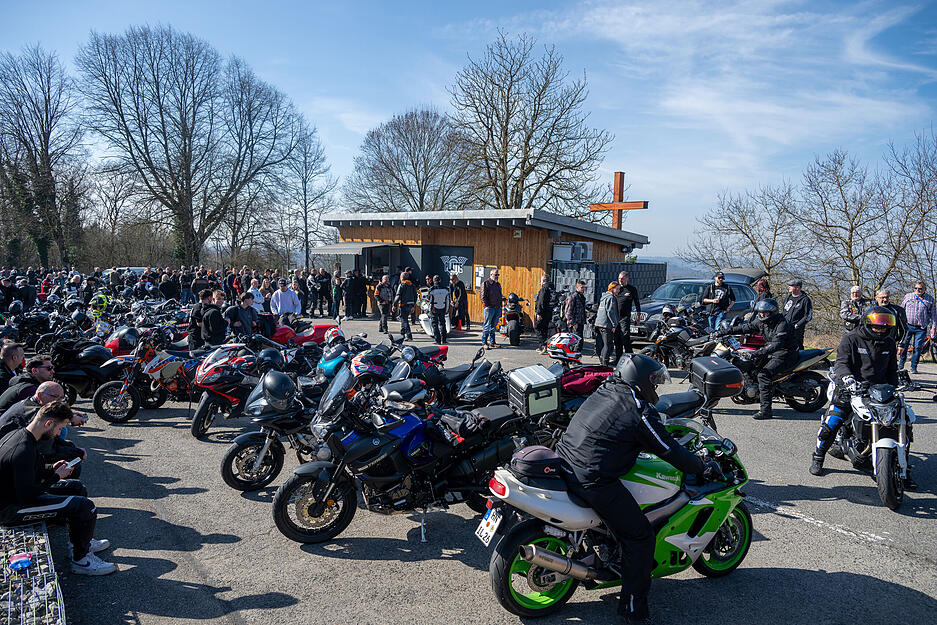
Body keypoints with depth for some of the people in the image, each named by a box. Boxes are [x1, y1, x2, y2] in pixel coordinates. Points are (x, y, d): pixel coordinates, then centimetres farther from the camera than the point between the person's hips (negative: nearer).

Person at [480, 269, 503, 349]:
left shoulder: (498, 284, 19)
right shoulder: (485, 283, -4)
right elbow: (483, 296, -10)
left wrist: (502, 297, 9)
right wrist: (486, 306, -18)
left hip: (498, 308, 7)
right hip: (490, 308, -7)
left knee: (494, 326, 11)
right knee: (487, 326, -5)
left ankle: (492, 342, 18)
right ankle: (485, 342, 0)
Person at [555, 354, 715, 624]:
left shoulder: (603, 391, 13)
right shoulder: (640, 410, -11)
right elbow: (669, 450, -4)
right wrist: (704, 468, 11)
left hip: (563, 460, 9)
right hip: (593, 479, -9)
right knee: (639, 538, 3)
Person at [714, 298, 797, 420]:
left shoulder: (782, 324, -22)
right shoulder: (761, 321, 3)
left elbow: (776, 344, -34)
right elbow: (745, 328, 8)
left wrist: (760, 352, -46)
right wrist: (724, 331, -1)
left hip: (785, 354, -9)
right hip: (771, 352, 9)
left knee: (763, 374, -25)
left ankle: (765, 410, -26)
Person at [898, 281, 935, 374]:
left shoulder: (930, 299, 6)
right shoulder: (908, 296, 6)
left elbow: (933, 314, 10)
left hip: (921, 328, 0)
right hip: (908, 326, 0)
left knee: (918, 347, -3)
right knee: (904, 345, 0)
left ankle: (913, 367, 8)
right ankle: (901, 363, 19)